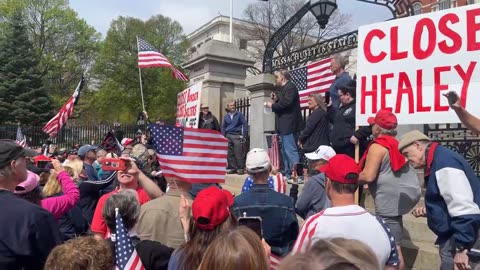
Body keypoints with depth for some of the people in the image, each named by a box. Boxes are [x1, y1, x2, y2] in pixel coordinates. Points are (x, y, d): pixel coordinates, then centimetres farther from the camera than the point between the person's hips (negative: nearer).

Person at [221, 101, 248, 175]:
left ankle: (241, 168, -3)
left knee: (239, 154, -8)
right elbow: (223, 127, 19)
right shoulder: (226, 116, 14)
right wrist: (223, 136, 9)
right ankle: (233, 168, 11)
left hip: (237, 136, -4)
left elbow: (245, 124, -1)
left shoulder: (239, 114, 4)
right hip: (228, 136, 4)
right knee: (230, 154, 4)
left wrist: (244, 135, -8)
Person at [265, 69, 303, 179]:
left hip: (288, 125, -11)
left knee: (290, 150, -11)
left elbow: (286, 103, -22)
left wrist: (272, 105, -11)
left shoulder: (290, 87, -9)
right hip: (284, 126, 11)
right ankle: (287, 172, 20)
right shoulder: (284, 88, 21)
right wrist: (276, 99, 6)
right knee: (285, 150, 14)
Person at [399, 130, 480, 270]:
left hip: (467, 239, -10)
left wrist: (461, 248, -24)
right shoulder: (437, 162, 12)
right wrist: (428, 212, 12)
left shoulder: (443, 162, -19)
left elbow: (464, 208, -26)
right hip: (454, 235, 10)